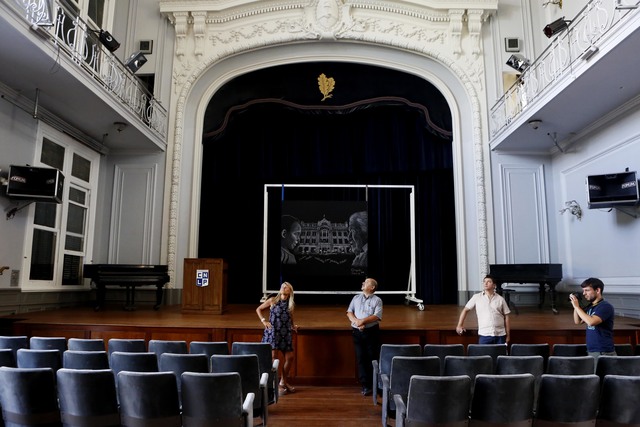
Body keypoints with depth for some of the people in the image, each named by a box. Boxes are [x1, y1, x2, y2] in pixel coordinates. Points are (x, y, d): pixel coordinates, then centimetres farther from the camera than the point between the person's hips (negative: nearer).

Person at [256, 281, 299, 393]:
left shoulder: (291, 304, 10)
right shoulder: (273, 300, -1)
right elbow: (258, 309, 8)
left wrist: (293, 326, 6)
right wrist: (264, 321, -4)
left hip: (286, 333, 4)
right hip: (273, 332, -4)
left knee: (290, 357, 4)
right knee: (273, 357, -7)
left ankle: (283, 381, 23)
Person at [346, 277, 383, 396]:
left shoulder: (377, 300, 2)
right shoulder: (356, 298, 14)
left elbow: (377, 316, -10)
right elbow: (349, 312, 6)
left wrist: (363, 321, -18)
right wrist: (356, 321, -12)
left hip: (372, 332, -3)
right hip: (357, 332, 3)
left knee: (372, 358, 2)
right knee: (361, 358, 1)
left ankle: (374, 385, 13)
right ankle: (365, 385, 6)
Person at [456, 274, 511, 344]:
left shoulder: (500, 299, 5)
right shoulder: (476, 297, 3)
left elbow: (506, 317, 8)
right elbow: (465, 310, 10)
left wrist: (508, 335, 6)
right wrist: (459, 325, 5)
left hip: (500, 334, 1)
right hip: (484, 334, -1)